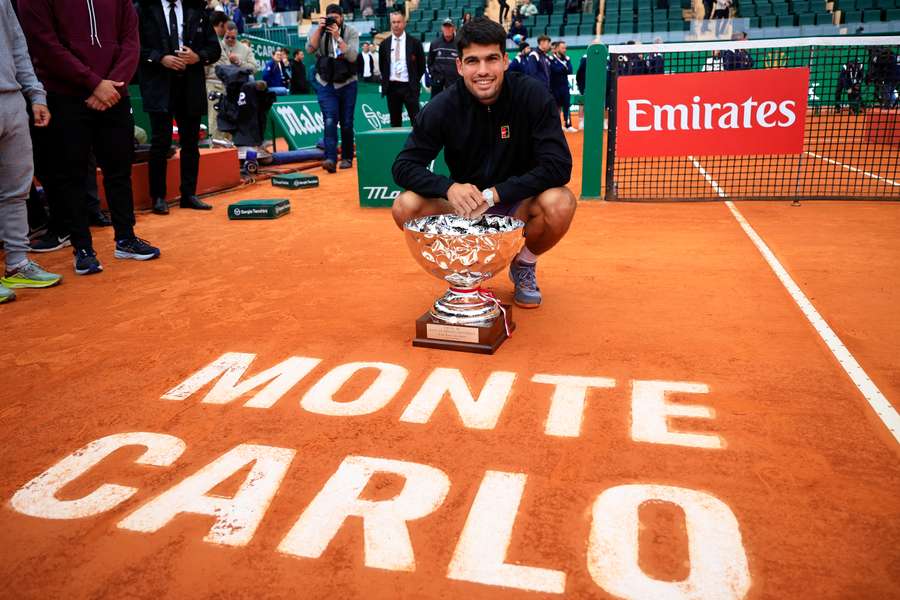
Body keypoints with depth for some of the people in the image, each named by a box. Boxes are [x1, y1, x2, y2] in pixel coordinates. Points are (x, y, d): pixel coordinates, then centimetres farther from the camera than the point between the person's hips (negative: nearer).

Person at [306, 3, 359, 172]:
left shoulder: (351, 33, -2)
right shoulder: (319, 32, 3)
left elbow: (352, 56, -16)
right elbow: (310, 48, -13)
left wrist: (337, 36, -21)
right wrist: (319, 28, -19)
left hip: (347, 84, 0)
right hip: (326, 85, 0)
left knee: (346, 123, 6)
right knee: (330, 121, -15)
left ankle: (347, 158, 19)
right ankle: (330, 158, -23)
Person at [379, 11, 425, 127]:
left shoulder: (414, 43, 0)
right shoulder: (384, 44, 8)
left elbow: (421, 65, 6)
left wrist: (415, 81, 4)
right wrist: (386, 80, 12)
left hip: (409, 87, -2)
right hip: (391, 87, 3)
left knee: (416, 120, -6)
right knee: (395, 121, 6)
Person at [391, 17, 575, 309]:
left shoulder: (533, 96, -17)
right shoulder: (443, 107, -13)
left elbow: (559, 166, -22)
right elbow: (404, 166, -13)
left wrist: (494, 193, -30)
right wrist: (449, 188, -33)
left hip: (520, 203, -1)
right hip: (465, 205, 1)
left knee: (560, 203, -33)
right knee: (405, 206, -24)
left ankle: (525, 265, 2)